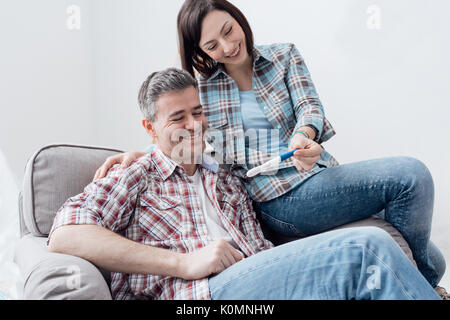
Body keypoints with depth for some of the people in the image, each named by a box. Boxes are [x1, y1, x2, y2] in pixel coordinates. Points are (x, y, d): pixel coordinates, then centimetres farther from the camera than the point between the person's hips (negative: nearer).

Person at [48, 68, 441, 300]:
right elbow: (64, 234, -6)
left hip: (254, 284, 6)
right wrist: (184, 263, -11)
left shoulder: (227, 181, 31)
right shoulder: (136, 177, 13)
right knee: (369, 247, -23)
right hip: (197, 293, -6)